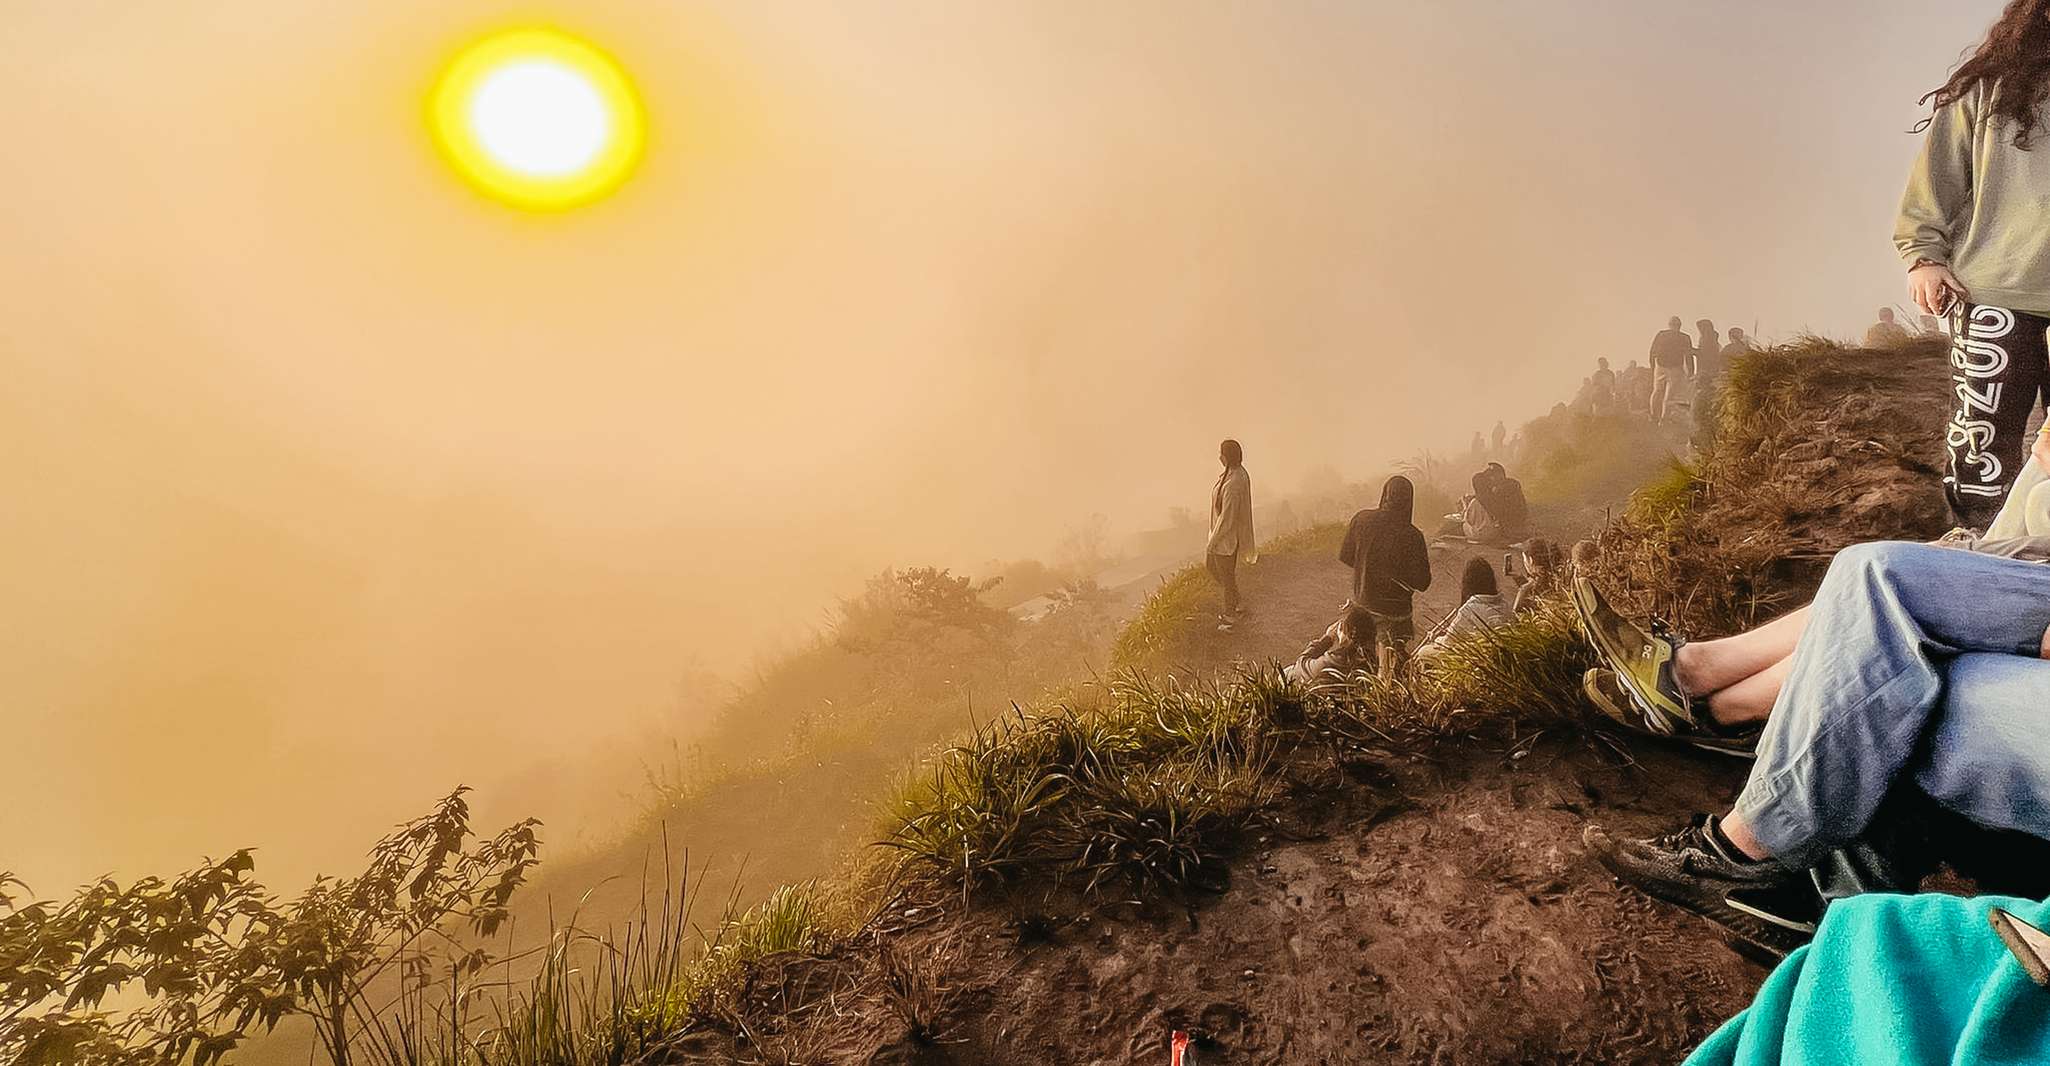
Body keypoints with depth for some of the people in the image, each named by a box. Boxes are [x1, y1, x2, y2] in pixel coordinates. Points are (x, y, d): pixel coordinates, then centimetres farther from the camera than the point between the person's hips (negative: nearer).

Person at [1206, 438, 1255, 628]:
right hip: (1227, 530, 10)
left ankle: (1230, 614, 31)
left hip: (1227, 535, -10)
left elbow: (1226, 516, -27)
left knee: (1226, 574, 10)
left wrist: (1213, 541, -17)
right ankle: (1236, 602, 38)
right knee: (1210, 564, 25)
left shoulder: (1232, 484, -32)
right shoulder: (1240, 473, -2)